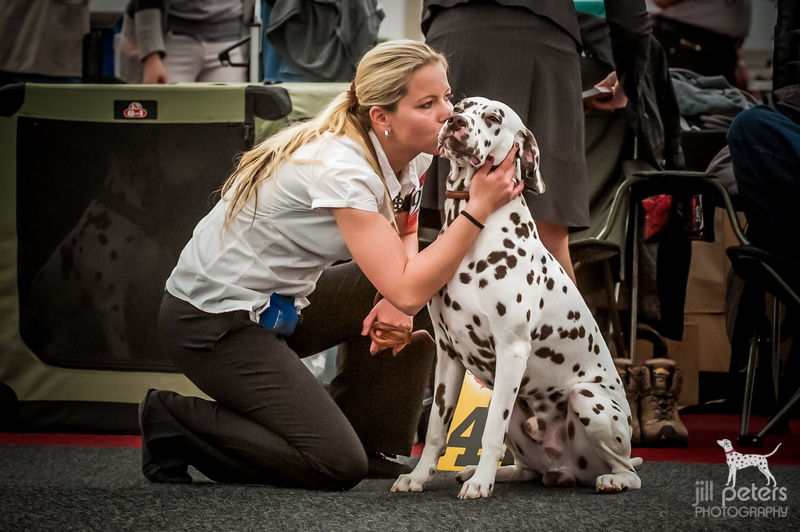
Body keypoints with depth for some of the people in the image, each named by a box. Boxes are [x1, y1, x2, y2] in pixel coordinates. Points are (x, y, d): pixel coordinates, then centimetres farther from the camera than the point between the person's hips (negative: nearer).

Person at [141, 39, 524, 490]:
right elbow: (406, 291, -32)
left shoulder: (410, 155, -3)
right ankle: (175, 423, 0)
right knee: (338, 467, -14)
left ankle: (377, 450, 11)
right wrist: (479, 209, -30)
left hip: (281, 300, 9)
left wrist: (398, 302, -7)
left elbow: (404, 237, 15)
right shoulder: (340, 169, -29)